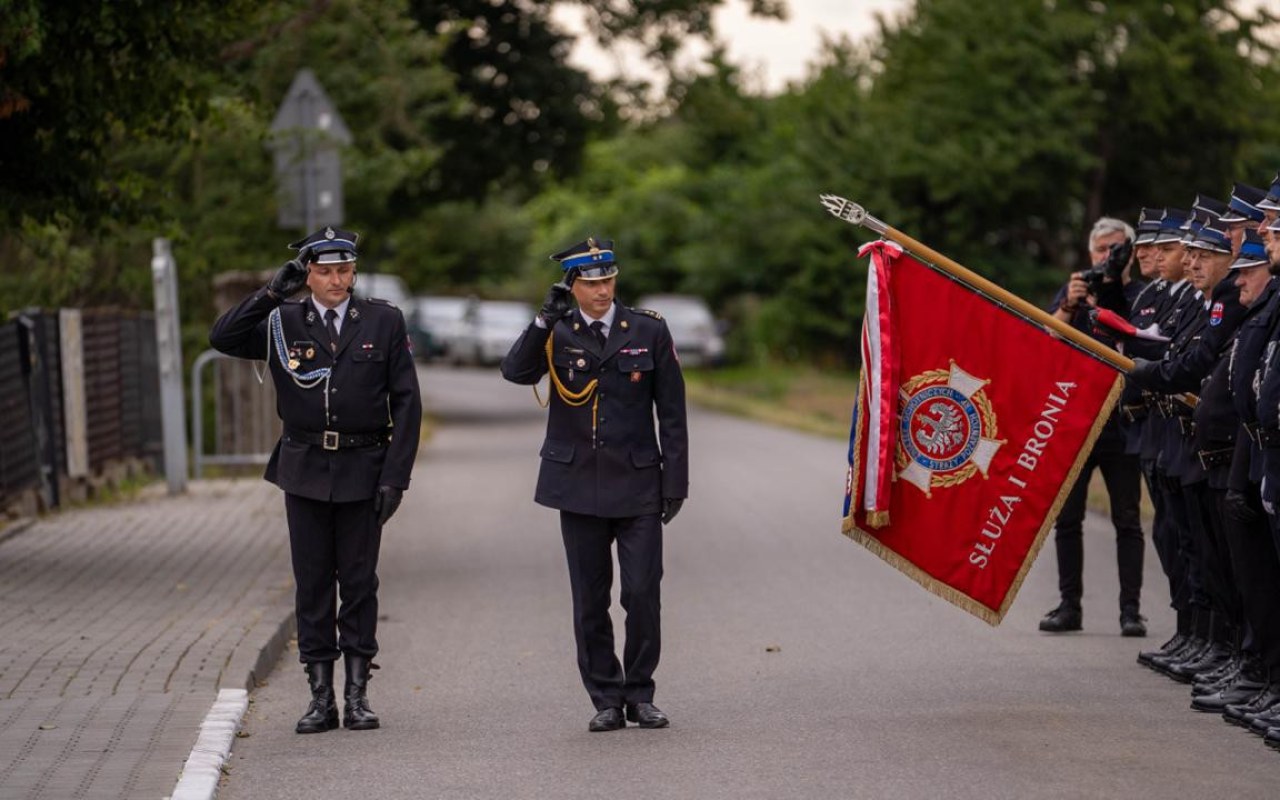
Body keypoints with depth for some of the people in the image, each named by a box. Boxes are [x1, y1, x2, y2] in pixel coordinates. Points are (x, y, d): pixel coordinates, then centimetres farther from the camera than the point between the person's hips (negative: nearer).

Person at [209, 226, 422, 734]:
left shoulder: (383, 322, 1)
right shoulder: (283, 323, 4)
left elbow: (406, 401, 0)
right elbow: (222, 339, -8)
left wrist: (395, 476, -7)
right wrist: (272, 293, -14)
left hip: (362, 469, -1)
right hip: (305, 469, 1)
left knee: (359, 582, 2)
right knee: (312, 583, 3)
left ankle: (357, 695, 9)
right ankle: (321, 697, 8)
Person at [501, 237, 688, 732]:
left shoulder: (649, 331, 2)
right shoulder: (556, 334, 4)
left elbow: (672, 414, 4)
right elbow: (516, 372, -15)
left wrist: (675, 481, 0)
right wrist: (545, 321, -25)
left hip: (638, 484, -1)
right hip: (579, 486, 1)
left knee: (643, 594, -5)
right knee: (590, 601, 4)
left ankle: (639, 694, 10)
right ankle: (606, 700, 12)